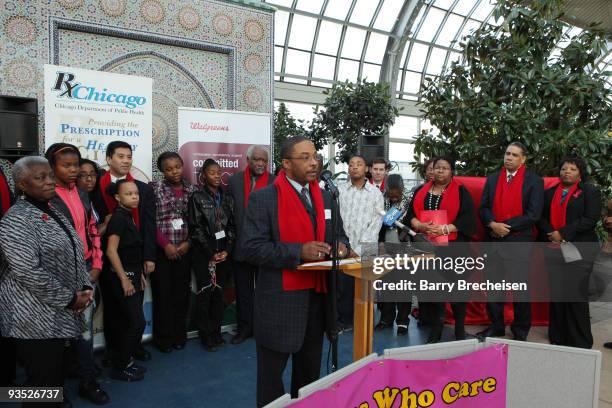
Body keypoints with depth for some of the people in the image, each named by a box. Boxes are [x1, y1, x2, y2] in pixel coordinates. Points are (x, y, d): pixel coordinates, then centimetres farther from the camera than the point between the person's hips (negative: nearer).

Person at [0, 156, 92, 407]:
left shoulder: (53, 213, 11)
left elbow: (74, 255, 16)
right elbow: (28, 272, -23)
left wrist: (84, 288, 2)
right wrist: (69, 299, -17)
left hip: (58, 314, 8)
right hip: (35, 318, -8)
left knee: (55, 375, 19)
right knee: (42, 380, 3)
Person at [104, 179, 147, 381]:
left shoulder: (129, 216, 11)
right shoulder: (118, 217, -15)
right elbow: (111, 251, -21)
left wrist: (140, 275, 15)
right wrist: (125, 280, -19)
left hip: (133, 276, 8)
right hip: (123, 278, -8)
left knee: (127, 323, 13)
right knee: (137, 323, -6)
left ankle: (124, 362, 25)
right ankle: (120, 368, 9)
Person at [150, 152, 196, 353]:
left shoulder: (191, 190, 6)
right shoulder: (154, 188, -2)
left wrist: (188, 243, -5)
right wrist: (166, 245, -10)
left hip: (184, 250, 3)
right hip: (162, 250, -2)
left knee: (182, 293, 7)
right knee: (162, 293, 3)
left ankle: (179, 334, 21)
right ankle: (163, 336, 18)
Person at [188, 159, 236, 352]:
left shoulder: (227, 198, 8)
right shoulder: (197, 197, -2)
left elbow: (231, 226, 6)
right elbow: (196, 229, -7)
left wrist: (227, 250, -5)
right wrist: (211, 253, -9)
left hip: (223, 253, 3)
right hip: (204, 253, -3)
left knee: (218, 292, 7)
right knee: (205, 292, -1)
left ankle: (216, 332, 19)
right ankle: (205, 335, 12)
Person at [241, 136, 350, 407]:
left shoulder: (325, 197, 8)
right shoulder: (263, 198, -11)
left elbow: (339, 234, 17)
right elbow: (252, 248, -16)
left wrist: (341, 245, -7)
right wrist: (298, 252, -25)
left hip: (317, 294, 6)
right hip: (280, 299, -5)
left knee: (310, 369, 22)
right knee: (272, 372, 12)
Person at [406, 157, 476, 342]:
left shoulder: (461, 192, 4)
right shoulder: (421, 191, 13)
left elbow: (468, 218, -5)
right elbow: (410, 215, 8)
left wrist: (446, 228, -17)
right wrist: (421, 226, -12)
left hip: (452, 247, -3)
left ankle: (460, 332, 15)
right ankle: (435, 331, 17)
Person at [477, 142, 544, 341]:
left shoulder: (534, 181, -2)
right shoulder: (492, 179, 11)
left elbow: (533, 214, -11)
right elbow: (483, 208, 6)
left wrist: (505, 226, -14)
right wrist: (493, 224, -13)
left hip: (519, 242, -4)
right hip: (493, 241, 4)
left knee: (520, 288, 6)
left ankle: (520, 331, 23)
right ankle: (495, 326, 27)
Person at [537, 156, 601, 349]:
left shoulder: (590, 192, 4)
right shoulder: (549, 193, 16)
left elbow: (590, 219, -9)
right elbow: (541, 217, 9)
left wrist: (562, 233, -14)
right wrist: (550, 234, -9)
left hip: (580, 248, -3)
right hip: (554, 249, 4)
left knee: (576, 294, -4)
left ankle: (580, 342, 8)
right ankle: (557, 338, 16)